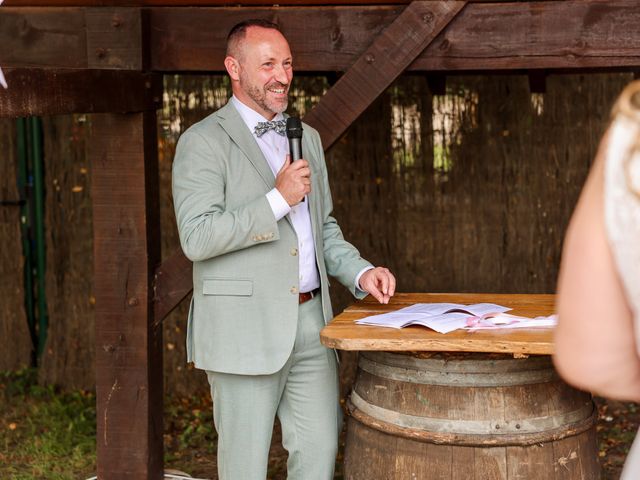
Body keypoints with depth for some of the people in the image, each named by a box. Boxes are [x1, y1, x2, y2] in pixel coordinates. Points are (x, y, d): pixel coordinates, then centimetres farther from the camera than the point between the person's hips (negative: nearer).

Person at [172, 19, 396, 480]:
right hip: (246, 329, -6)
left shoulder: (307, 138, 16)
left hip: (311, 322, 6)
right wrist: (278, 199, -21)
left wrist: (360, 273, 4)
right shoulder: (204, 141, -7)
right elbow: (196, 237, -17)